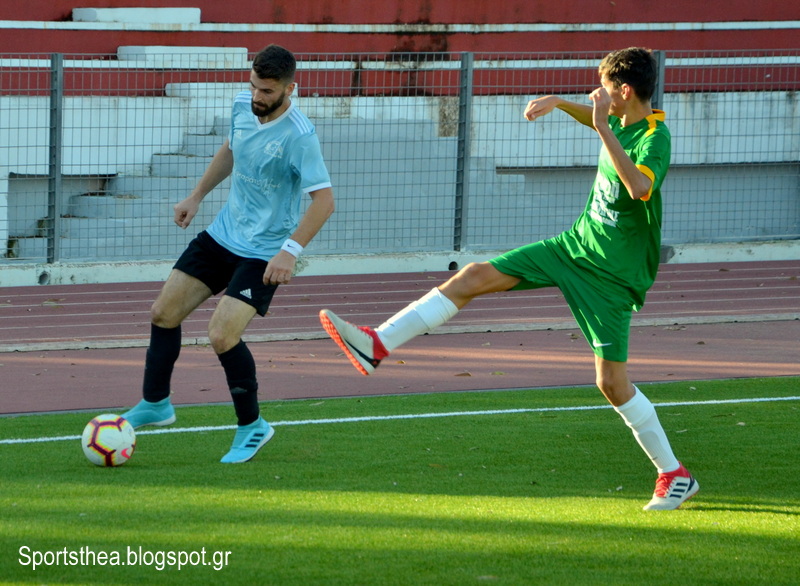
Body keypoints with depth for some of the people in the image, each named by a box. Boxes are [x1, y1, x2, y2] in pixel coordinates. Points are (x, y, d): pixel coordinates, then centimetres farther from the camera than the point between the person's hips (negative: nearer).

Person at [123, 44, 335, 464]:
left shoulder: (299, 137, -25)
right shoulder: (242, 107, -2)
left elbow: (324, 200, -25)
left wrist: (291, 250, -31)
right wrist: (197, 196, 21)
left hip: (264, 253, -8)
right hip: (223, 234, 8)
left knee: (222, 335, -18)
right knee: (164, 312, 7)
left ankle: (251, 426, 3)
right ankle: (155, 404, 26)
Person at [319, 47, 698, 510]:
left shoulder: (655, 138, -23)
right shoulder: (620, 122, 2)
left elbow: (640, 187, -45)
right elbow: (597, 120, 30)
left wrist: (603, 127, -43)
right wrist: (560, 103, 12)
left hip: (613, 275, -8)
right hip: (577, 243, 8)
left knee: (613, 383, -7)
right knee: (477, 276, -3)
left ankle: (676, 476, 9)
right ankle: (377, 345, -6)